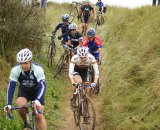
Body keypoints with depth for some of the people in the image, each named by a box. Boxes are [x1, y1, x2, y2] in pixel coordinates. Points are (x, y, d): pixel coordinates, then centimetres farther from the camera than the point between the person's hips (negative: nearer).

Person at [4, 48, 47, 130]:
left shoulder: (38, 69, -33)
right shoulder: (15, 70, -28)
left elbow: (42, 86, -41)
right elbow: (11, 87, -29)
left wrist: (37, 100, -58)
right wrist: (8, 104, -40)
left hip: (36, 90, -1)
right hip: (24, 90, 1)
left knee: (39, 116, -15)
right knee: (21, 107, -27)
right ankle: (26, 123, 5)